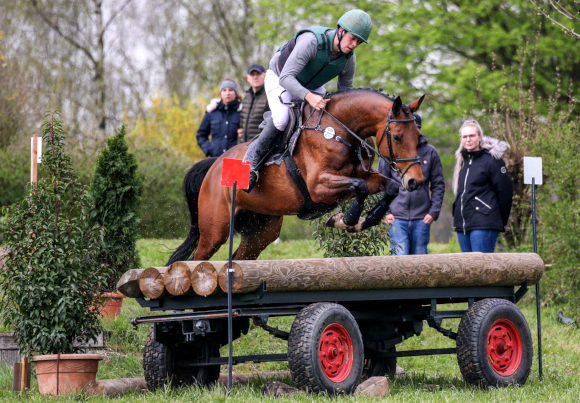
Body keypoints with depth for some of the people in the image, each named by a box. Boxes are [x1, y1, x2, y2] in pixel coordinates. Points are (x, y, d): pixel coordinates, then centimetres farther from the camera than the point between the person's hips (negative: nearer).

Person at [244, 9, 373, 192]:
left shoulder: (349, 60, -18)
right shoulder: (311, 41, -39)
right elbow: (286, 78, -43)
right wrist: (308, 97, -59)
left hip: (311, 87, 7)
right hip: (279, 79, -7)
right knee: (281, 119, -30)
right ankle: (252, 162, -17)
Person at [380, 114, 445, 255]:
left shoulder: (430, 152, 7)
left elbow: (438, 185, 9)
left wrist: (434, 212, -1)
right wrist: (385, 212, -1)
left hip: (422, 218, 2)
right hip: (397, 217, -2)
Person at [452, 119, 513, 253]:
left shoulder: (491, 160, -6)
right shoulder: (462, 160, 17)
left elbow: (505, 192, -7)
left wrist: (502, 220, -3)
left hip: (484, 225, -8)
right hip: (463, 224, 8)